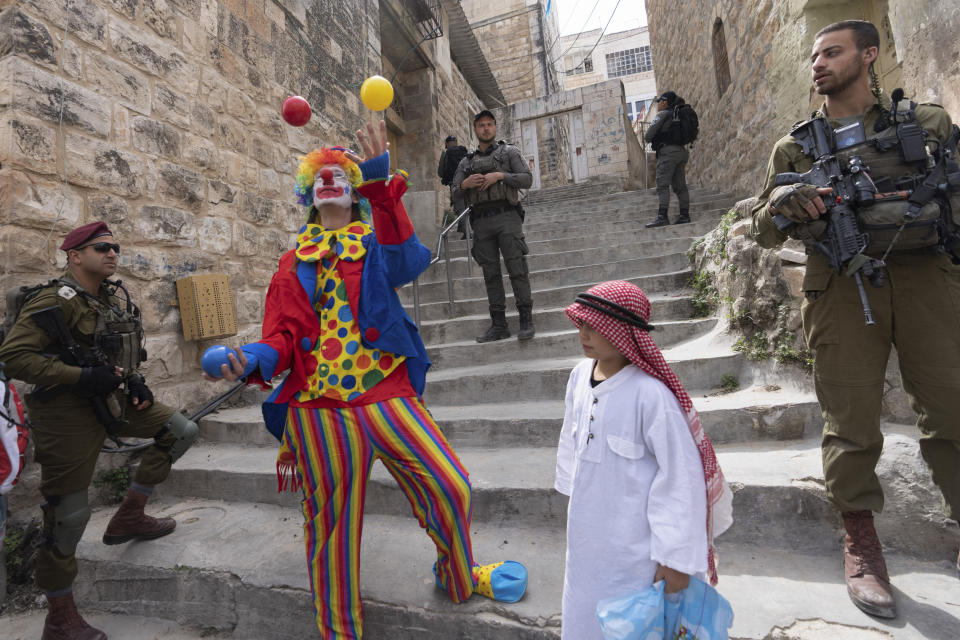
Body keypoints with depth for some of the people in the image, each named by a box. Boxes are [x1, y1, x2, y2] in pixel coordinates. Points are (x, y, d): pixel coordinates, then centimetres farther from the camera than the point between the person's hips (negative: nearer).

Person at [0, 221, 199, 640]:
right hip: (68, 412, -7)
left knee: (181, 432, 6)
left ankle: (129, 517, 18)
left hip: (113, 400, 8)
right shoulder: (55, 300, -16)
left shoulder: (117, 295, 7)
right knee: (69, 514, 0)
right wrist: (82, 377, -26)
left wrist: (134, 381, 6)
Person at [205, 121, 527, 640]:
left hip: (387, 397, 0)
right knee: (331, 524, 9)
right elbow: (284, 336, 3)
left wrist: (380, 182, -28)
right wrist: (253, 360, -19)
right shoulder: (294, 263, 11)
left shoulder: (377, 241, 8)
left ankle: (459, 579, 34)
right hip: (321, 410, 1)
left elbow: (403, 264, -18)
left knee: (449, 487, 0)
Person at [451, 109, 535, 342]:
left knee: (517, 269, -9)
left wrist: (500, 175, -11)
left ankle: (526, 320, -5)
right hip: (481, 222, 3)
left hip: (507, 217, -3)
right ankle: (499, 325, 6)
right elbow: (456, 195, 15)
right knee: (491, 273, 2)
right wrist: (465, 184, -6)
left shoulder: (509, 152, 12)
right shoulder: (466, 162, 19)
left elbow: (527, 179, 1)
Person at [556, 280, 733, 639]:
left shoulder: (650, 395, -27)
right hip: (587, 531, 7)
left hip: (631, 541, -6)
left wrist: (676, 557, -15)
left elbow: (681, 477, -21)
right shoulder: (580, 375, -6)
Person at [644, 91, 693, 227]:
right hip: (681, 151, 9)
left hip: (668, 151, -9)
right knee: (680, 185, 8)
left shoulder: (662, 115, -3)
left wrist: (647, 138, 16)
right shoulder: (678, 115, 21)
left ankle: (662, 217, -24)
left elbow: (648, 136, -5)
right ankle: (684, 215, 8)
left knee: (662, 185, -14)